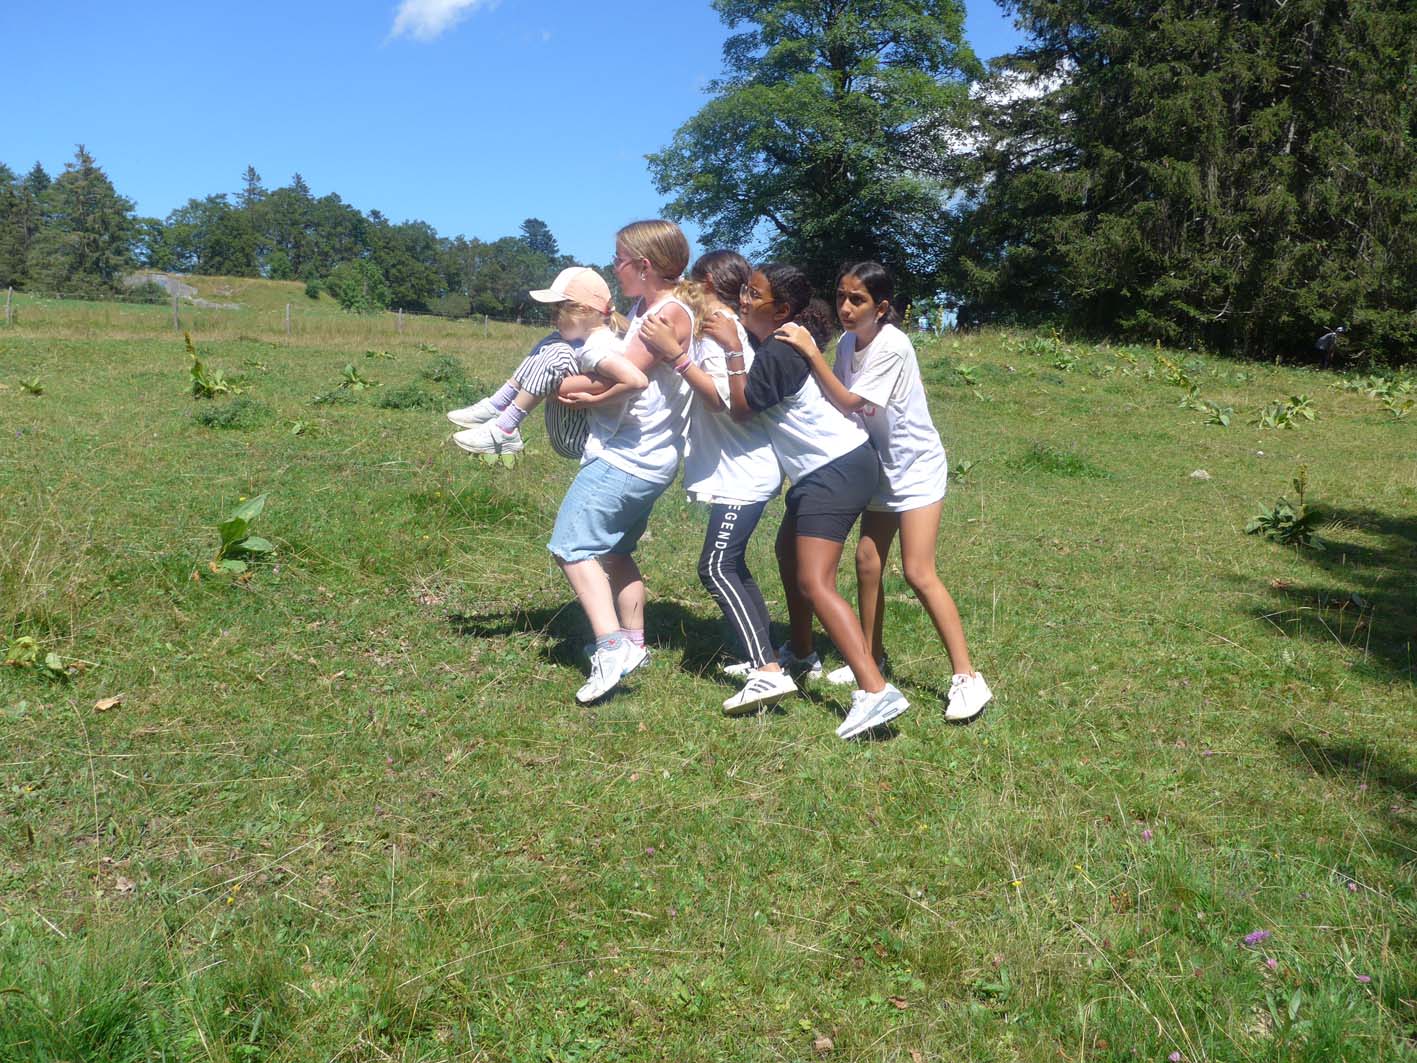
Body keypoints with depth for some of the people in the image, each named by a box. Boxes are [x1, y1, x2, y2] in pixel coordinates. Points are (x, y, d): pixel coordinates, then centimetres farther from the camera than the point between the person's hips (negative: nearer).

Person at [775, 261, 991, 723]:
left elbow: (848, 403, -25)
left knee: (918, 573, -14)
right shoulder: (848, 343, -1)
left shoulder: (892, 347, -23)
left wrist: (811, 352, -27)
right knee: (867, 559, 9)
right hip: (882, 467, 8)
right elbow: (839, 403, 0)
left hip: (917, 468, -8)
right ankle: (871, 657, 26)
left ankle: (967, 678, -9)